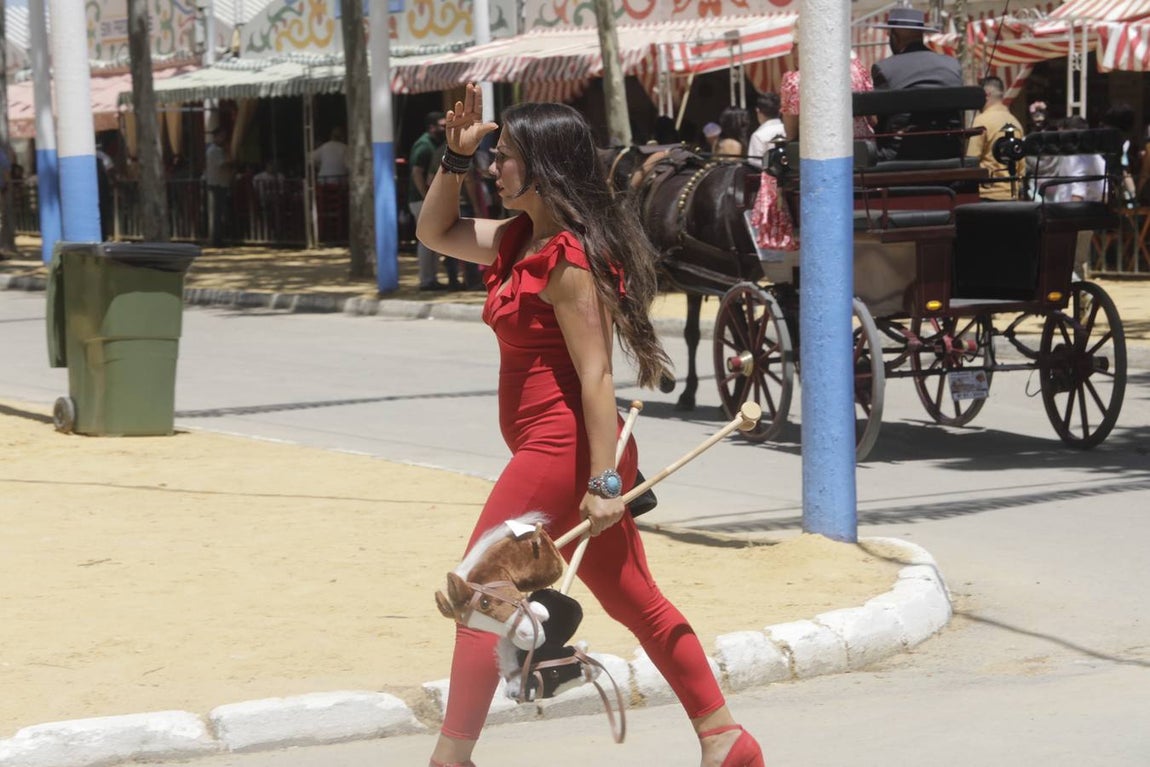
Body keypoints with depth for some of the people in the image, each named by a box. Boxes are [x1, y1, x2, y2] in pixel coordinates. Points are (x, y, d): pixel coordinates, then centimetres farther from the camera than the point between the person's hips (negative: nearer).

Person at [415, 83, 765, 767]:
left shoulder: (568, 261, -17)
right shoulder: (520, 241, 10)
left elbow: (595, 377, -21)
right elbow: (436, 232, 25)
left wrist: (604, 482, -23)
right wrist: (456, 154, 11)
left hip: (561, 451, -10)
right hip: (557, 450, 10)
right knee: (634, 598, 13)